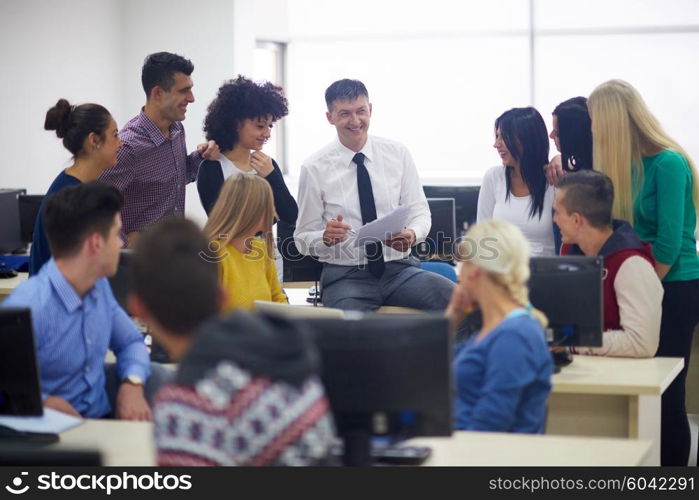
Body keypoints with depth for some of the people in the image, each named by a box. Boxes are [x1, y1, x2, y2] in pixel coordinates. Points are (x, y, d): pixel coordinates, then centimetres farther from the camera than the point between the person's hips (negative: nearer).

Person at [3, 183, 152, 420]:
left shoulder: (99, 286, 4)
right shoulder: (27, 307, -23)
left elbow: (131, 342, 18)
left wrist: (132, 384, -1)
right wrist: (46, 402, -33)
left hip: (103, 419, 7)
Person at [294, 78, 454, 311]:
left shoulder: (398, 154, 6)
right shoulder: (315, 169, 0)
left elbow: (419, 212, 8)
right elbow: (303, 239, 3)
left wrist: (412, 234, -15)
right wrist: (326, 238, -20)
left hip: (399, 269, 3)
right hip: (345, 276, -3)